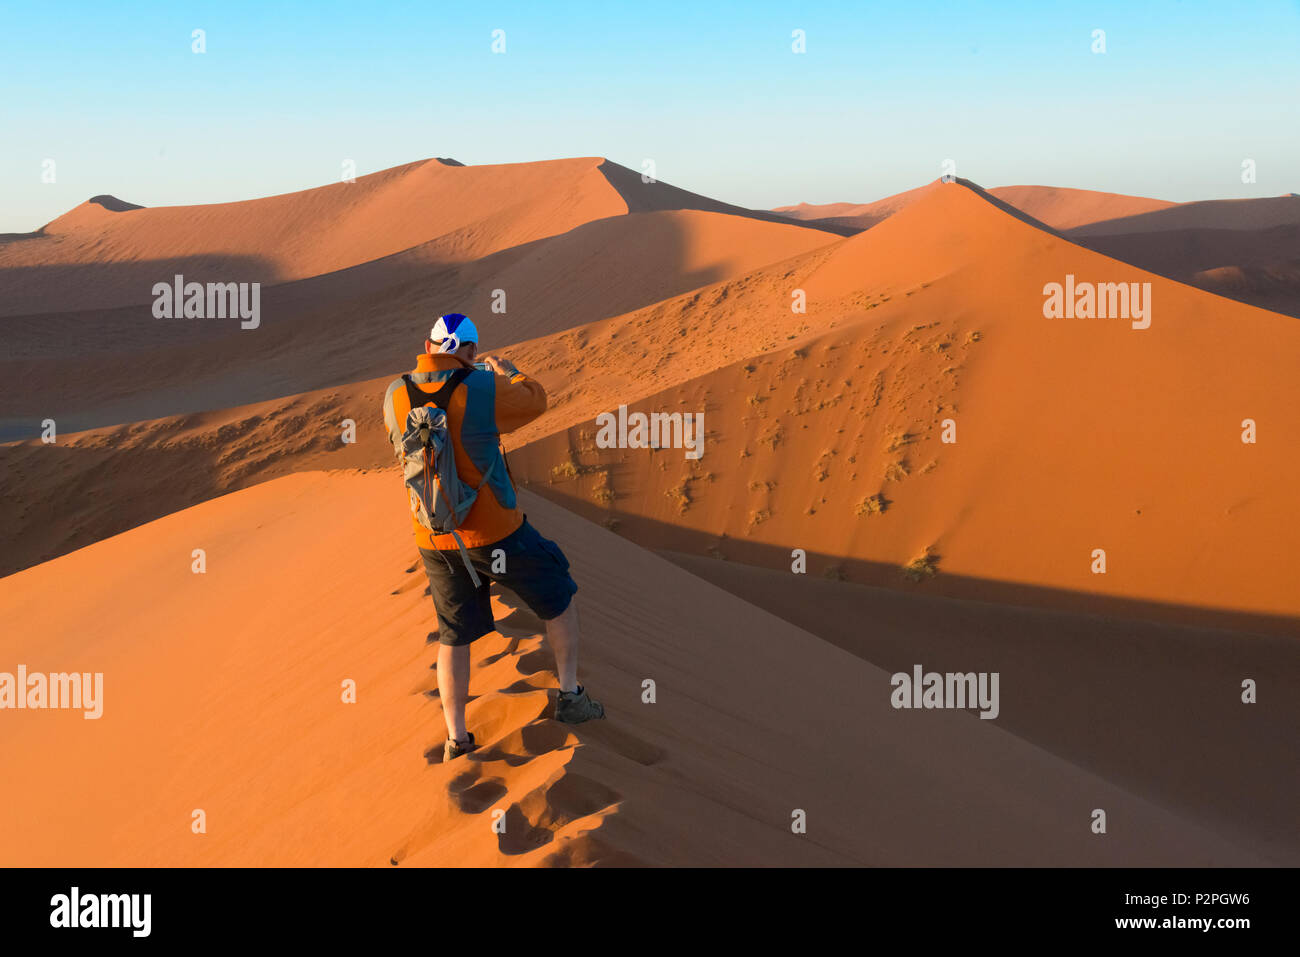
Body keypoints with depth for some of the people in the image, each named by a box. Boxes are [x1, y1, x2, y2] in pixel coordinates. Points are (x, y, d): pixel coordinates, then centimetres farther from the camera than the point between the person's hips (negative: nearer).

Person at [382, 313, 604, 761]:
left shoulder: (395, 396, -5)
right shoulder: (483, 389, -18)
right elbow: (534, 400, 2)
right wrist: (509, 372, 24)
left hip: (436, 541, 4)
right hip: (496, 534, -4)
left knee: (454, 636, 20)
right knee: (559, 597, 20)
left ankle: (457, 738, 23)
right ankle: (570, 696, 24)